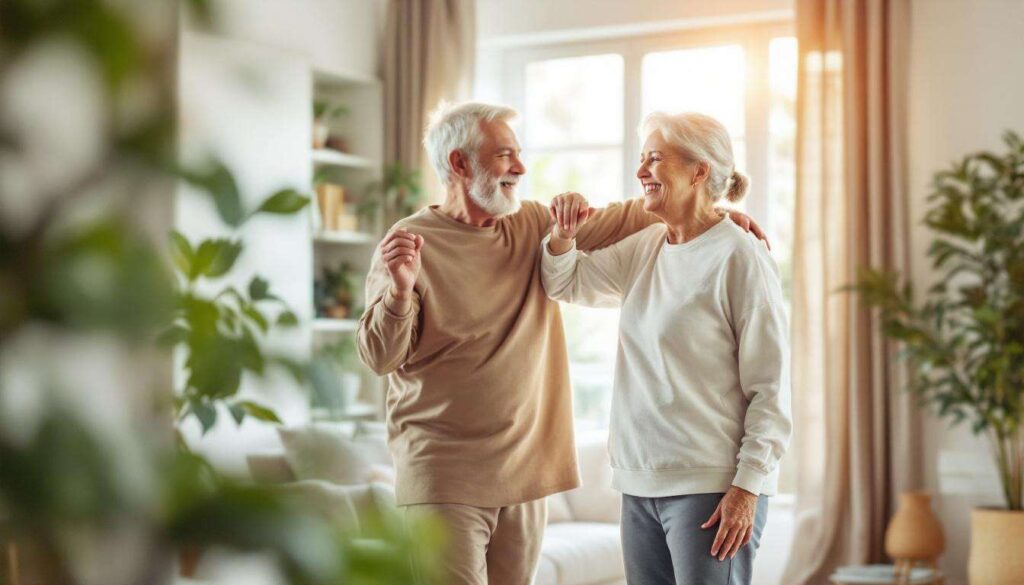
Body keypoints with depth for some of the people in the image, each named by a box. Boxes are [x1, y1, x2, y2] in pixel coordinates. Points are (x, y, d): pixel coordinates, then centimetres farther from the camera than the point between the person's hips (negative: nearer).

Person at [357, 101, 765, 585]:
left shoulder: (534, 226, 10)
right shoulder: (409, 243, -7)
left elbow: (621, 219, 17)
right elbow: (380, 358, -11)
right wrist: (400, 290, -29)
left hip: (525, 472, 6)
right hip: (446, 481, -5)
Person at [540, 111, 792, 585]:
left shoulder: (739, 257, -10)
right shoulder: (644, 248, 11)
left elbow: (771, 388, -11)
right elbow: (565, 282, 25)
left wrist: (747, 486, -16)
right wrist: (563, 237, 3)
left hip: (710, 487, -7)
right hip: (640, 484, 7)